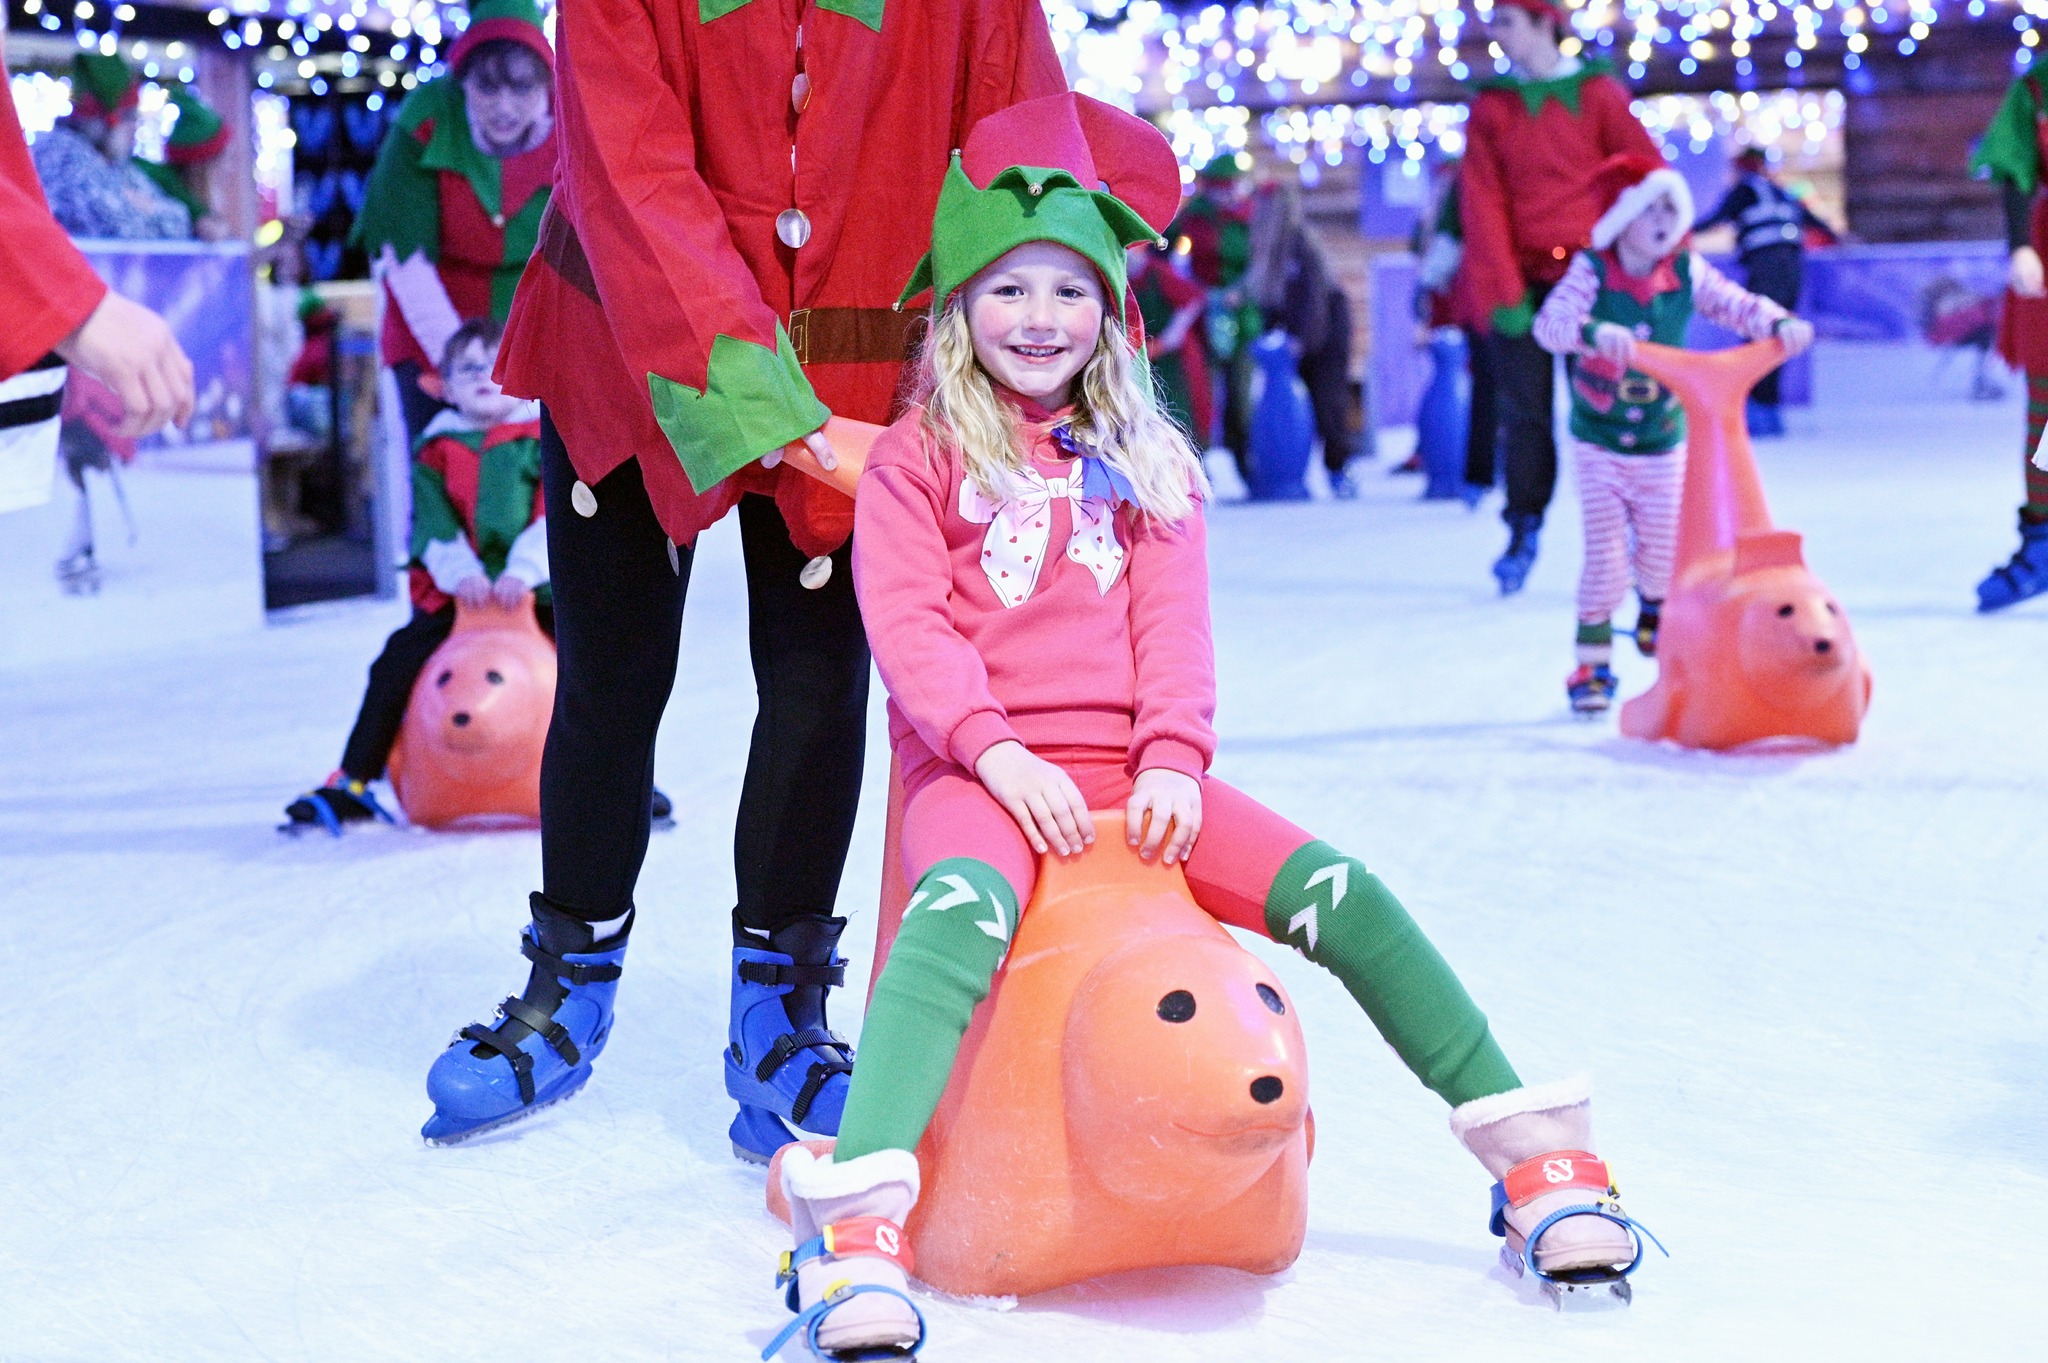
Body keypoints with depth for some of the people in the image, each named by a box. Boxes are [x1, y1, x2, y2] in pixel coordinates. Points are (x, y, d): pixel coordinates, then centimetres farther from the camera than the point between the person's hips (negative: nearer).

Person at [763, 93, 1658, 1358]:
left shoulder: (1146, 463, 18)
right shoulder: (916, 460, 7)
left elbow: (1175, 624, 9)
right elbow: (908, 625, -4)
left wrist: (1173, 758, -8)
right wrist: (1001, 755, -18)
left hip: (1131, 767, 4)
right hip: (978, 770, -4)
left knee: (1339, 893, -13)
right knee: (961, 909, -37)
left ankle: (1531, 1154, -8)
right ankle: (860, 1228, -48)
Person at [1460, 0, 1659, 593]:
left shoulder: (1597, 93, 4)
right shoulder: (1491, 106, 7)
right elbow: (1482, 204, -1)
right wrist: (1501, 291, -11)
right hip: (1522, 279, 1)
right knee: (1524, 412, 0)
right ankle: (1524, 532, 9)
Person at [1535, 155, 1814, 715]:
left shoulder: (1687, 273, -7)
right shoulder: (1592, 271, -17)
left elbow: (1737, 304, -12)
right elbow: (1549, 322, -31)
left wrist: (1779, 323, -33)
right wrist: (1595, 331, -51)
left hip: (1663, 443, 3)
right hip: (1599, 444, -3)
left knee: (1664, 550, 11)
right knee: (1605, 558, -6)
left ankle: (1656, 616, 45)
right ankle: (1592, 663, 10)